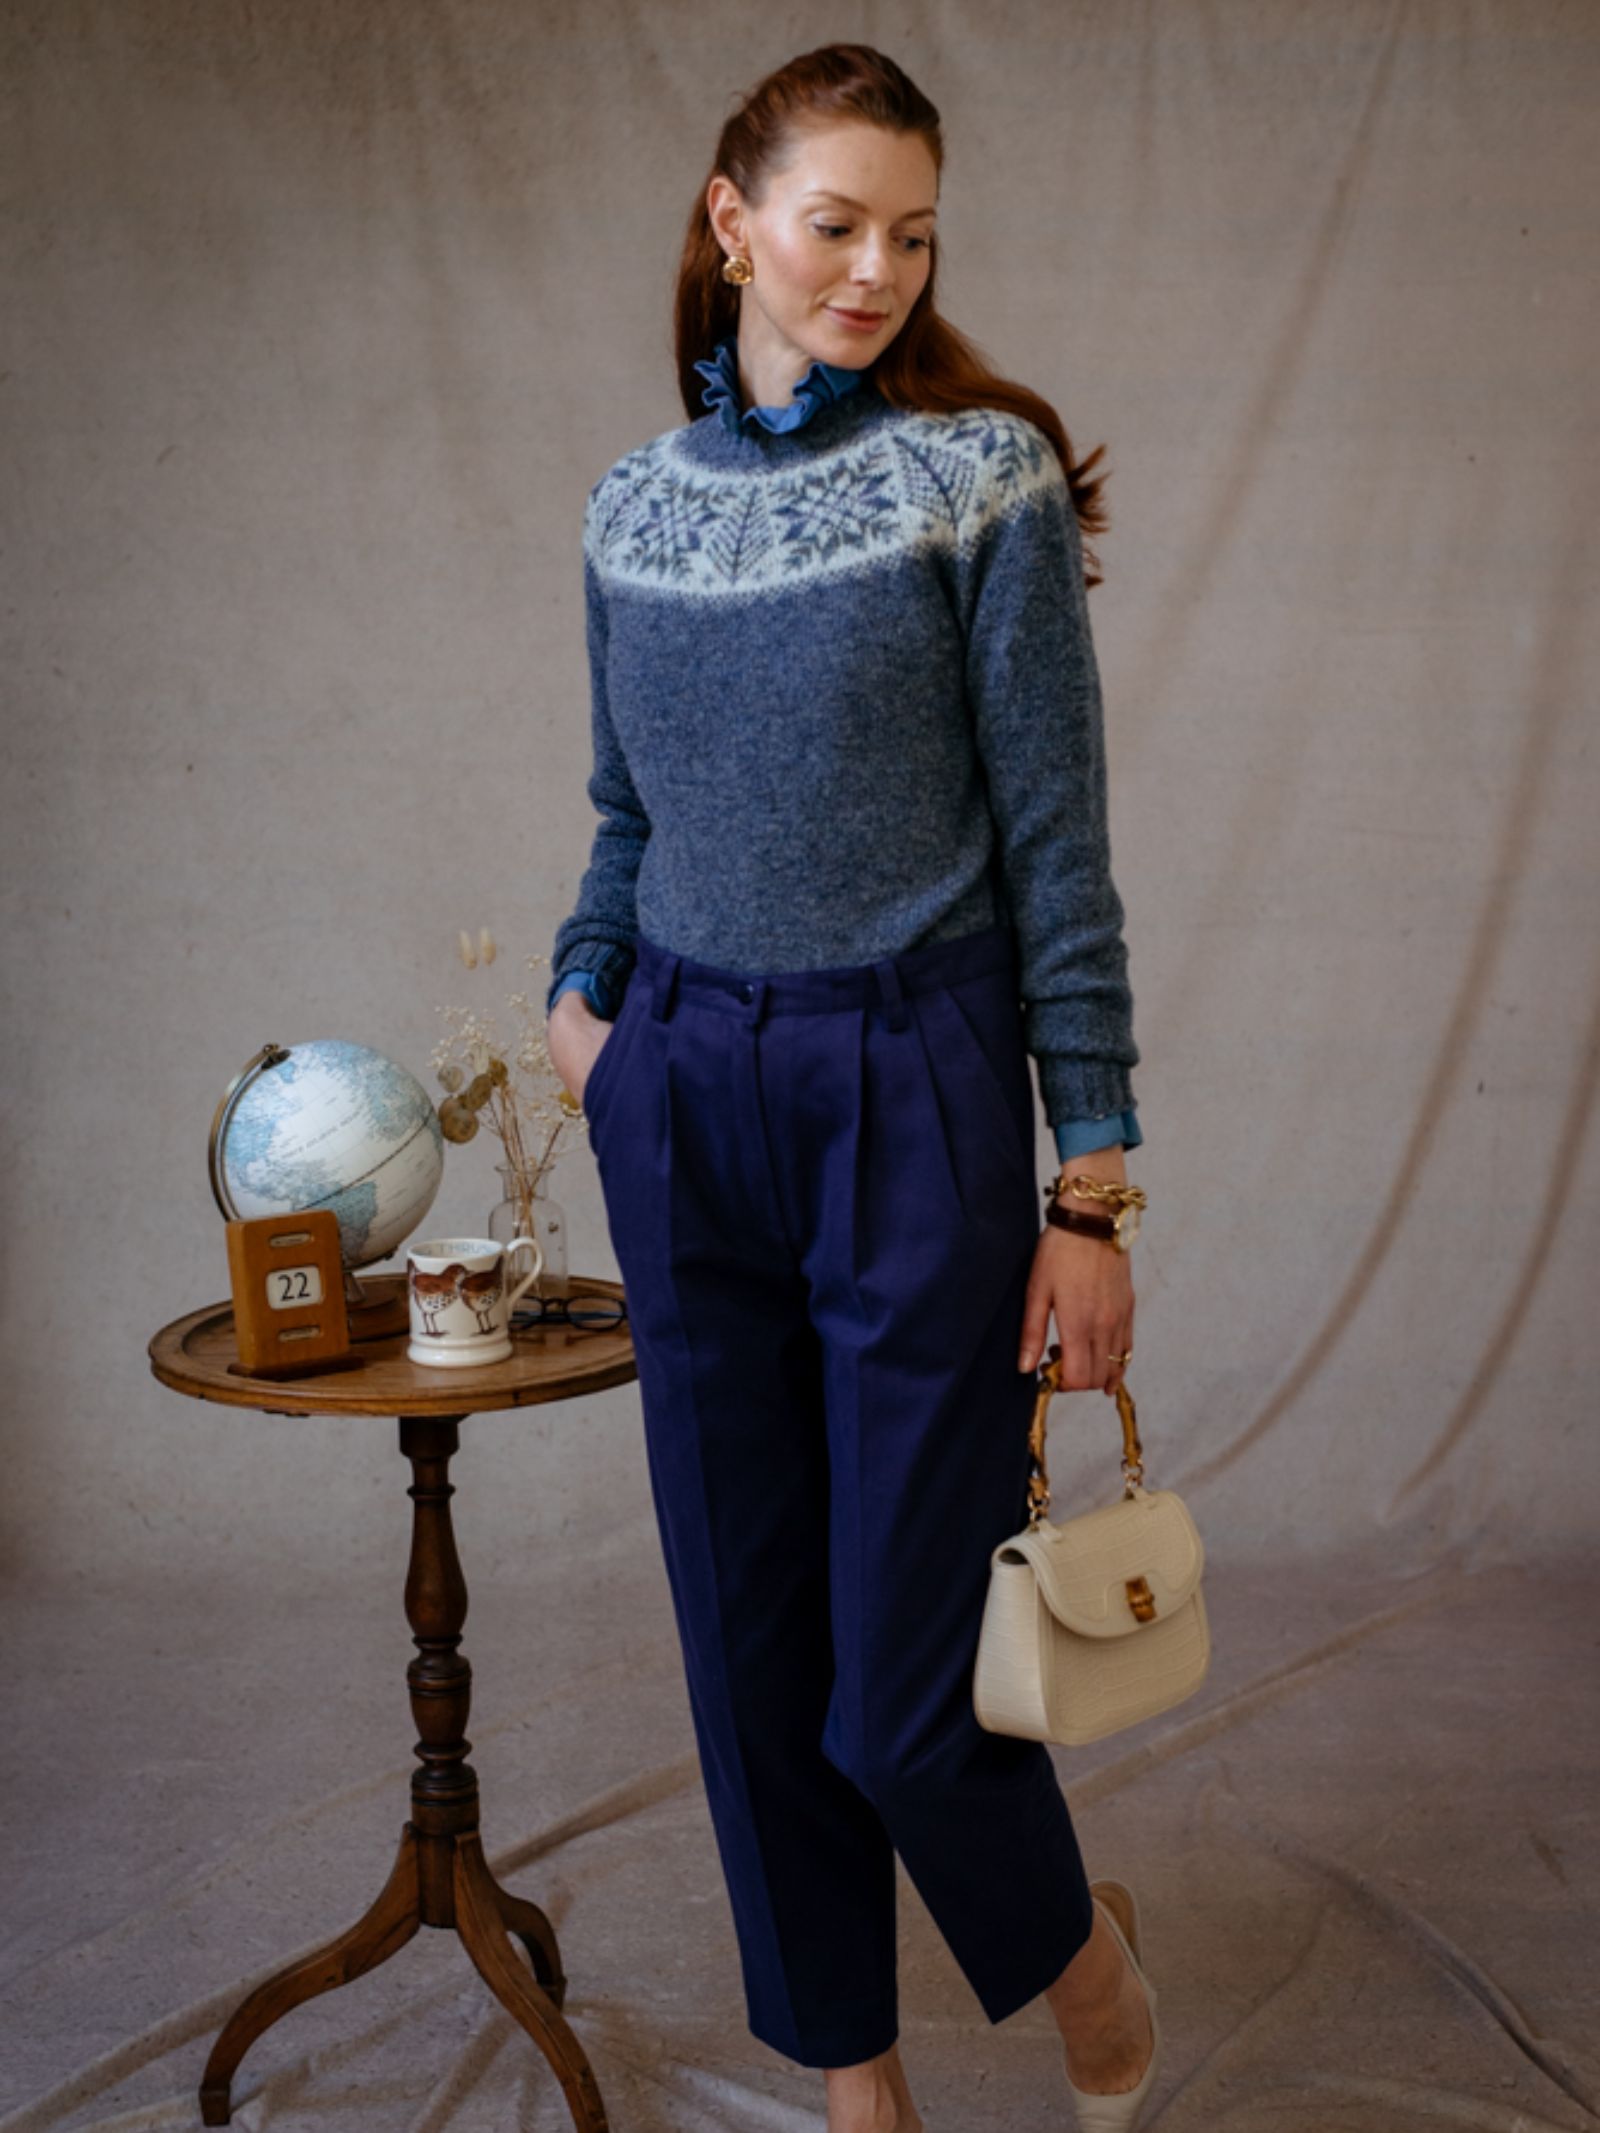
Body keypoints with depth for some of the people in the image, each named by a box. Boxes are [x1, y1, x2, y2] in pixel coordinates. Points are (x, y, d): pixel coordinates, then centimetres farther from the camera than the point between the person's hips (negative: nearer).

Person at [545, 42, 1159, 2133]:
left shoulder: (982, 472, -6)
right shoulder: (634, 504, 8)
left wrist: (1091, 1192, -11)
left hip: (912, 1100, -4)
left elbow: (1057, 852, -8)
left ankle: (1075, 1953, 31)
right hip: (683, 1104, 5)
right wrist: (583, 988, 2)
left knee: (906, 1680, -2)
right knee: (749, 1645, 11)